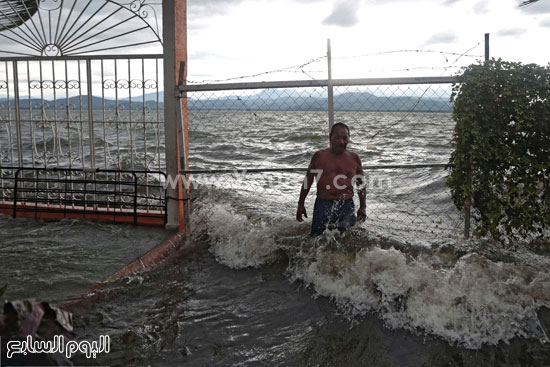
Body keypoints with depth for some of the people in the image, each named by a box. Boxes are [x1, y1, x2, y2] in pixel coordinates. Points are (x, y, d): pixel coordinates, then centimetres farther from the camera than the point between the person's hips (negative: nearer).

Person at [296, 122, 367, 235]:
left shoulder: (354, 158, 7)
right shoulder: (319, 156, 3)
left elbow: (361, 184, 16)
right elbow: (308, 181, 9)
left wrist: (362, 207, 11)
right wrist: (301, 204, 7)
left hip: (347, 206, 1)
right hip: (323, 205, -1)